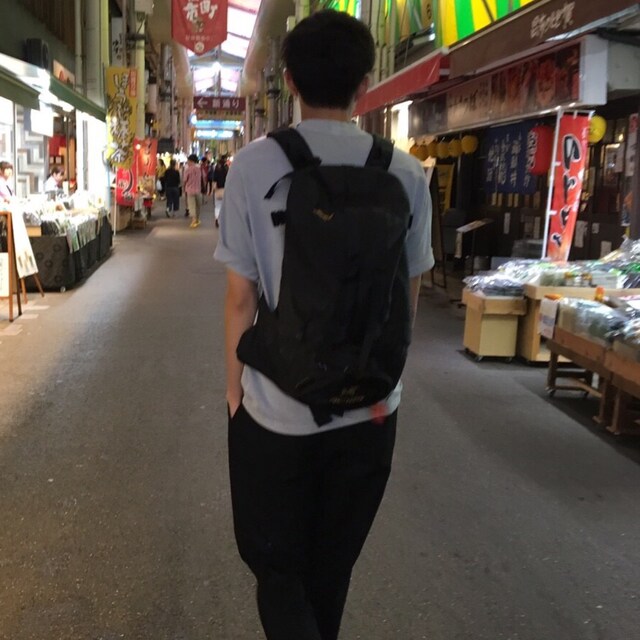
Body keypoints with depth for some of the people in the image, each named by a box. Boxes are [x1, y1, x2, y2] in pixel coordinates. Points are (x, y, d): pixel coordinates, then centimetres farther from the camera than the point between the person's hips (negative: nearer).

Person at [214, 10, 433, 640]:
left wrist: (234, 385, 6)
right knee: (332, 563, 22)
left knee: (276, 563, 15)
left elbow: (240, 296, -8)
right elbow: (407, 294, 2)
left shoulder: (254, 165, -11)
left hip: (277, 407, -2)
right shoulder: (406, 174, -5)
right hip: (370, 406, 3)